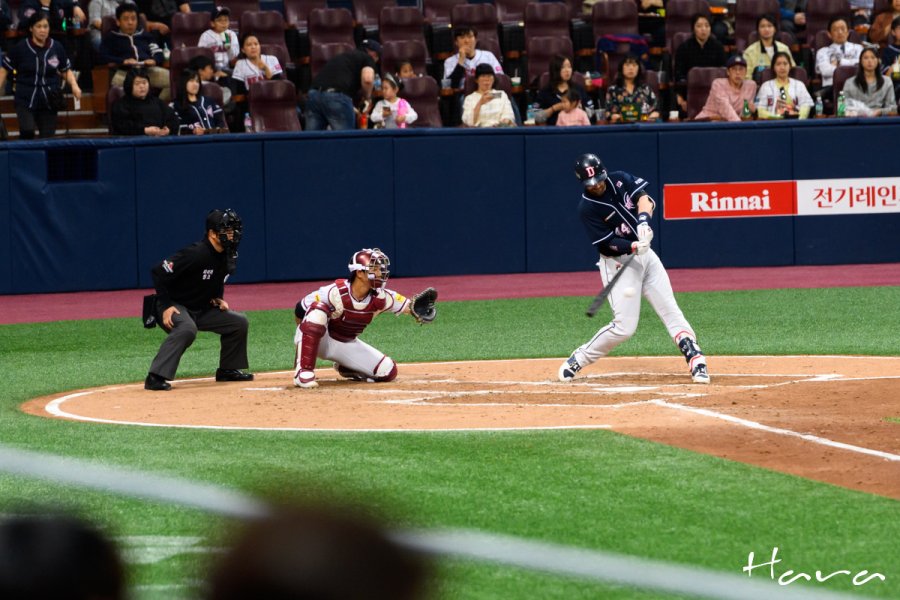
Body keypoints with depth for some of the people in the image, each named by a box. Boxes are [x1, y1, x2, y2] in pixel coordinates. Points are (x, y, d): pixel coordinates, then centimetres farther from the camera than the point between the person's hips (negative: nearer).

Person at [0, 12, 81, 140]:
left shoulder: (57, 48, -1)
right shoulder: (20, 48, -6)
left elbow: (66, 71, 13)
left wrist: (74, 86, -5)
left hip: (49, 101, 2)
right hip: (25, 100, -2)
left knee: (48, 137, 2)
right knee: (27, 132, -21)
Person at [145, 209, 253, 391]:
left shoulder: (228, 257, 0)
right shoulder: (196, 254, -26)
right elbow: (158, 272, -25)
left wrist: (218, 299, 4)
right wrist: (166, 306, -26)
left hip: (202, 309, 9)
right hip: (174, 307, -9)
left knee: (239, 323, 4)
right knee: (187, 329, -38)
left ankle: (229, 369, 18)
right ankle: (156, 378, -39)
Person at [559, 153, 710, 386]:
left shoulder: (620, 180, -2)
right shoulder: (587, 208, -16)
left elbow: (643, 198, -12)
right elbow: (608, 243, -18)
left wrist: (643, 219, -31)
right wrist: (634, 247, -34)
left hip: (646, 255, 5)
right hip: (618, 262, -5)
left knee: (671, 311, -1)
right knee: (625, 325, -11)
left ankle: (696, 361, -3)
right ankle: (577, 360, 4)